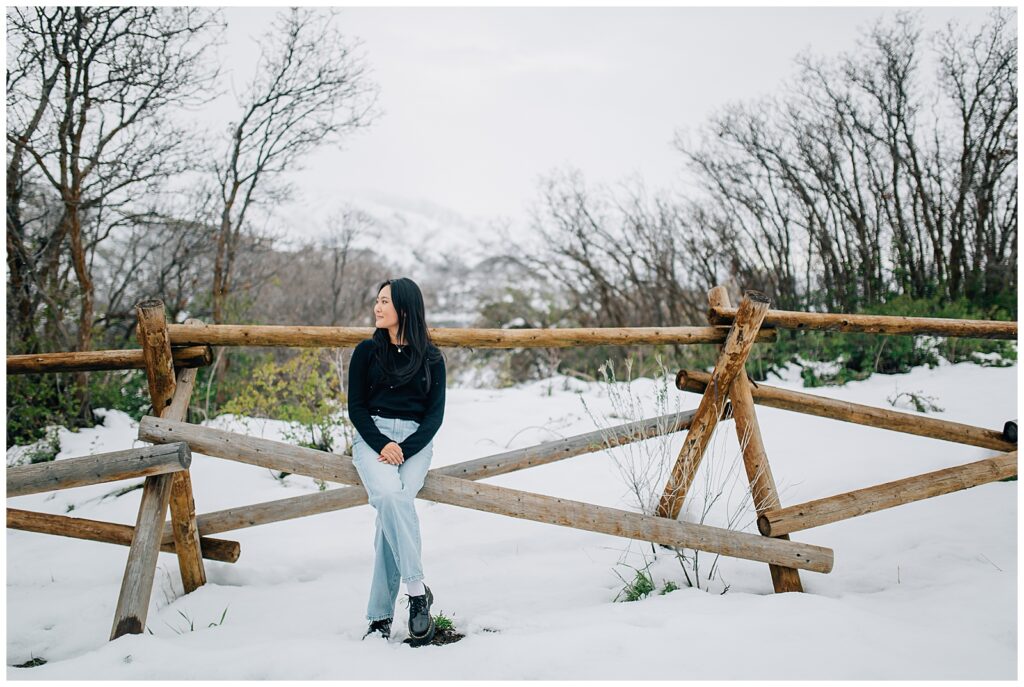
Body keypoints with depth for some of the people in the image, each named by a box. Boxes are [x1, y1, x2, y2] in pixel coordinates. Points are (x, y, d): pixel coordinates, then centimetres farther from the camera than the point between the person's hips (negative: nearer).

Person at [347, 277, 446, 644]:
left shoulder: (430, 357, 8)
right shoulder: (367, 350, 9)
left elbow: (435, 414, 5)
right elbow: (356, 407, 6)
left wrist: (404, 449, -11)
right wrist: (381, 444, -12)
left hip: (415, 440, 0)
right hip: (372, 436, 0)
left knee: (391, 507, -26)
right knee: (390, 496, -32)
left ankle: (380, 615, -21)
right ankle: (417, 589, -27)